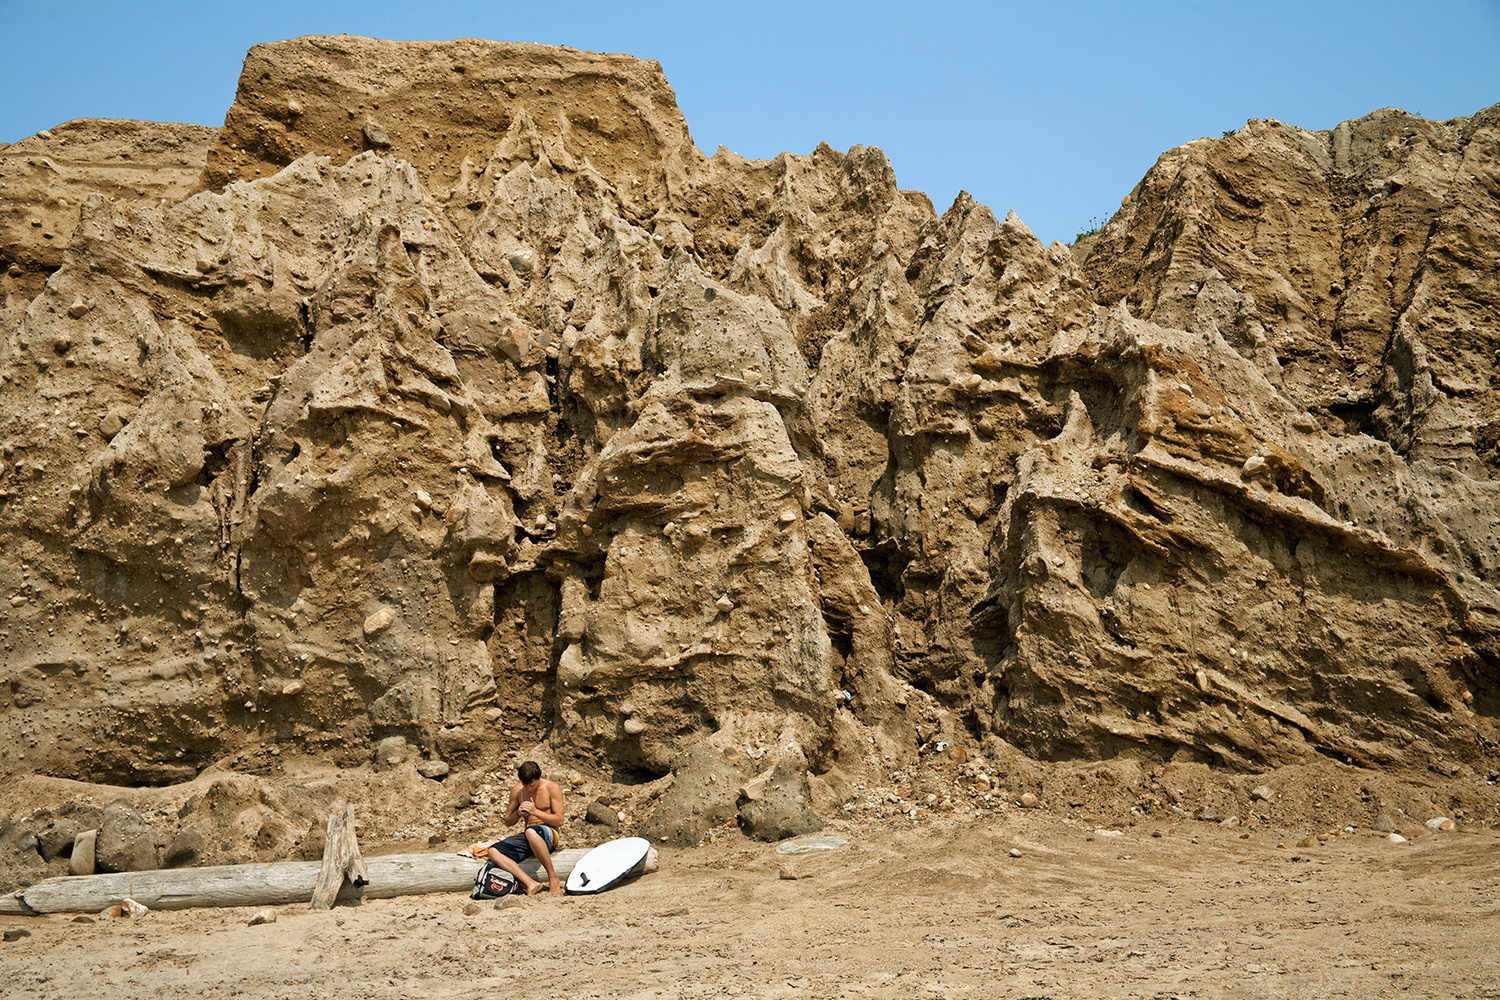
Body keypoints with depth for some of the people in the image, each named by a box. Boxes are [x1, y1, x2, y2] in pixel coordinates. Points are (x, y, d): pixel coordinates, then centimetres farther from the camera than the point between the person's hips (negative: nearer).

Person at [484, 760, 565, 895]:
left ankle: (553, 878, -28)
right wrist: (518, 813, -8)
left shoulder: (552, 788, -4)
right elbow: (508, 822, 15)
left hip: (550, 835, -5)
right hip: (528, 838, 5)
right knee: (493, 851, -22)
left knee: (531, 832, -42)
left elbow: (559, 821, -7)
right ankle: (530, 883, -35)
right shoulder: (517, 790, 8)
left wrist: (536, 812, -19)